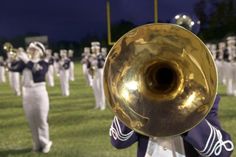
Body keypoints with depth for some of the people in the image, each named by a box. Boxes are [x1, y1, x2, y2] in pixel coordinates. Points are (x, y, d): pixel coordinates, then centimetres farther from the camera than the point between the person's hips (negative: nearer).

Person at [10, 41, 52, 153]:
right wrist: (20, 58, -13)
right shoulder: (24, 62, 9)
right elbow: (13, 68, -4)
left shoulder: (43, 63, -4)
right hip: (26, 93, 5)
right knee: (31, 121, 11)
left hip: (39, 93, -4)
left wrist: (27, 60, -21)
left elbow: (38, 72, -23)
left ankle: (45, 143, 17)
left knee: (41, 120, 2)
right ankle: (37, 143, 24)